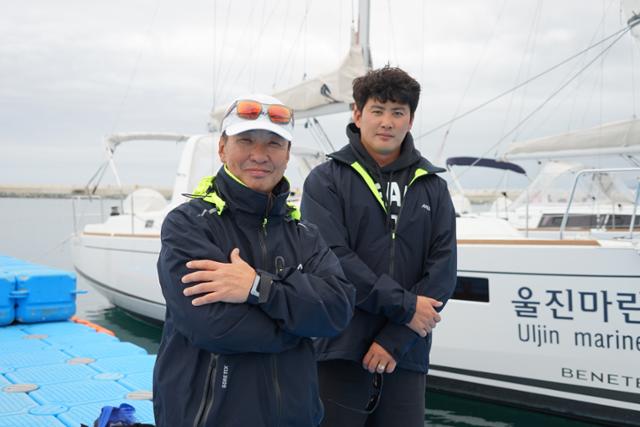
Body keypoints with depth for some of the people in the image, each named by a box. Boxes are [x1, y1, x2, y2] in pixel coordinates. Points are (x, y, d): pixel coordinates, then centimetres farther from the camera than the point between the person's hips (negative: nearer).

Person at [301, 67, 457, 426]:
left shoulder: (432, 187, 9)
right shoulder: (327, 180, 1)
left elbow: (443, 268, 1)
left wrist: (396, 338, -9)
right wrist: (404, 306, -12)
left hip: (406, 356, 3)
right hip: (339, 353, -3)